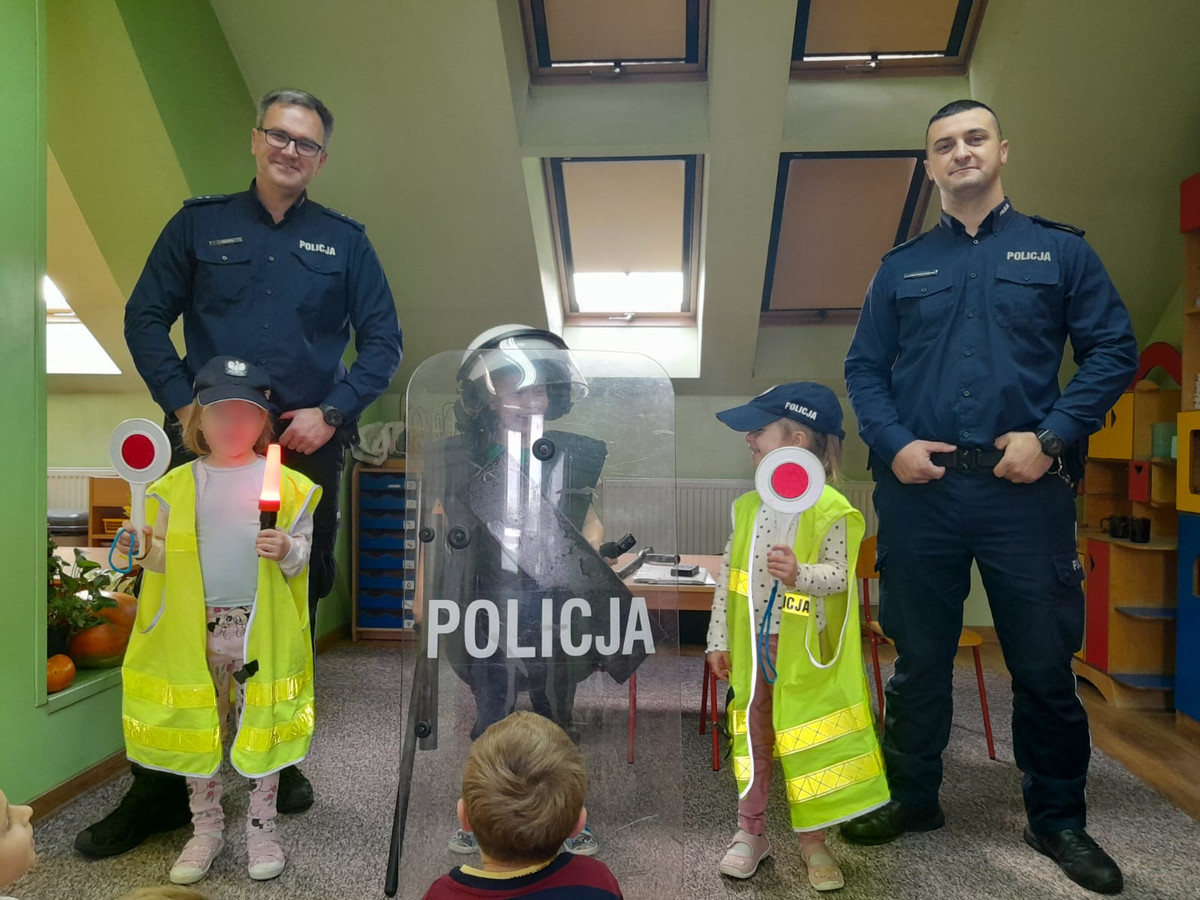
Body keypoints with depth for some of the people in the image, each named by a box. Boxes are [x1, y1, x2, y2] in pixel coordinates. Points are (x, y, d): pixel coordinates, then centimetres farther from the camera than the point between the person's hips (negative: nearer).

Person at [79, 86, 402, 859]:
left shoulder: (345, 241, 9)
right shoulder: (200, 223, 9)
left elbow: (383, 340, 6)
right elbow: (145, 318, 7)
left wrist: (331, 412, -7)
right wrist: (182, 404, -6)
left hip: (307, 448, 1)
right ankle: (160, 787, 13)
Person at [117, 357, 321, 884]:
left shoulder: (285, 483, -2)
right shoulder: (177, 485, 3)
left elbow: (302, 553, -1)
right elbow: (168, 559, 7)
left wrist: (288, 550, -23)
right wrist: (145, 550, -13)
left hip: (261, 627, -2)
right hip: (197, 627, 2)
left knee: (262, 727, 7)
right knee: (196, 727, 12)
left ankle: (261, 827, 25)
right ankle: (206, 827, 31)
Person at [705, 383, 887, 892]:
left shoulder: (830, 509, -14)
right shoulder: (749, 505, 3)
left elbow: (840, 576, -18)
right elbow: (729, 574, 5)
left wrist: (800, 573, -38)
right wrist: (719, 638, 5)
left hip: (803, 649, -5)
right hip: (751, 644, 5)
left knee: (806, 741, 8)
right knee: (752, 735, 15)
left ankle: (812, 840, 28)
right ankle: (750, 831, 32)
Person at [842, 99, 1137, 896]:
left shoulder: (1060, 250, 8)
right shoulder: (901, 268, 12)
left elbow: (1115, 350, 2)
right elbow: (864, 368, 9)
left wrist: (1052, 435, -11)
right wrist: (893, 443, -8)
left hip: (1025, 489, -1)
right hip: (920, 489, 2)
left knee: (1045, 660, 6)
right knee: (919, 656, 11)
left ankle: (1059, 819, 25)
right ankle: (911, 798, 28)